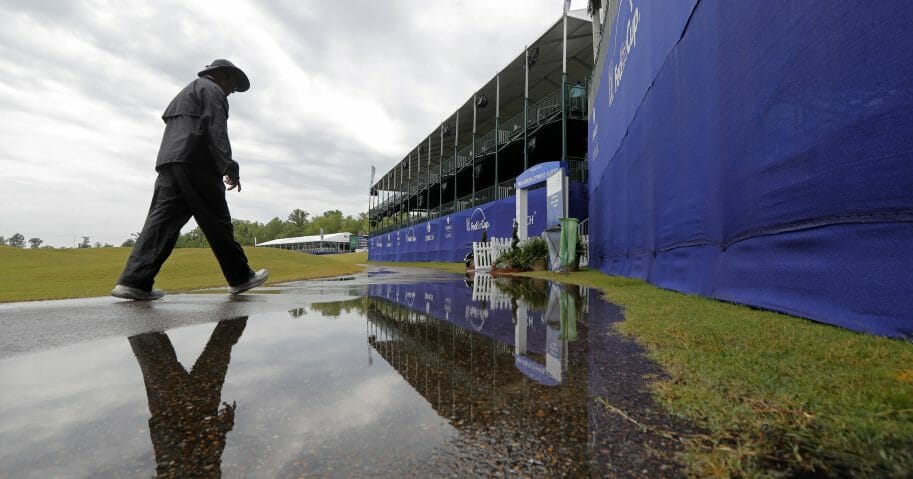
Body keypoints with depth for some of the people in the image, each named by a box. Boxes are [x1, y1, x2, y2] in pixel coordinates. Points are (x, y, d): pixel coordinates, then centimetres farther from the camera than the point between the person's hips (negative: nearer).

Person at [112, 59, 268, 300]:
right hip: (194, 162, -9)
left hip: (168, 162, 9)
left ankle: (134, 281, -11)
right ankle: (240, 277, 1)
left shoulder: (186, 92, 34)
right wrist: (229, 167, -18)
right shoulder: (212, 89, 5)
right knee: (217, 222, -6)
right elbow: (216, 130, -11)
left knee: (162, 219, -2)